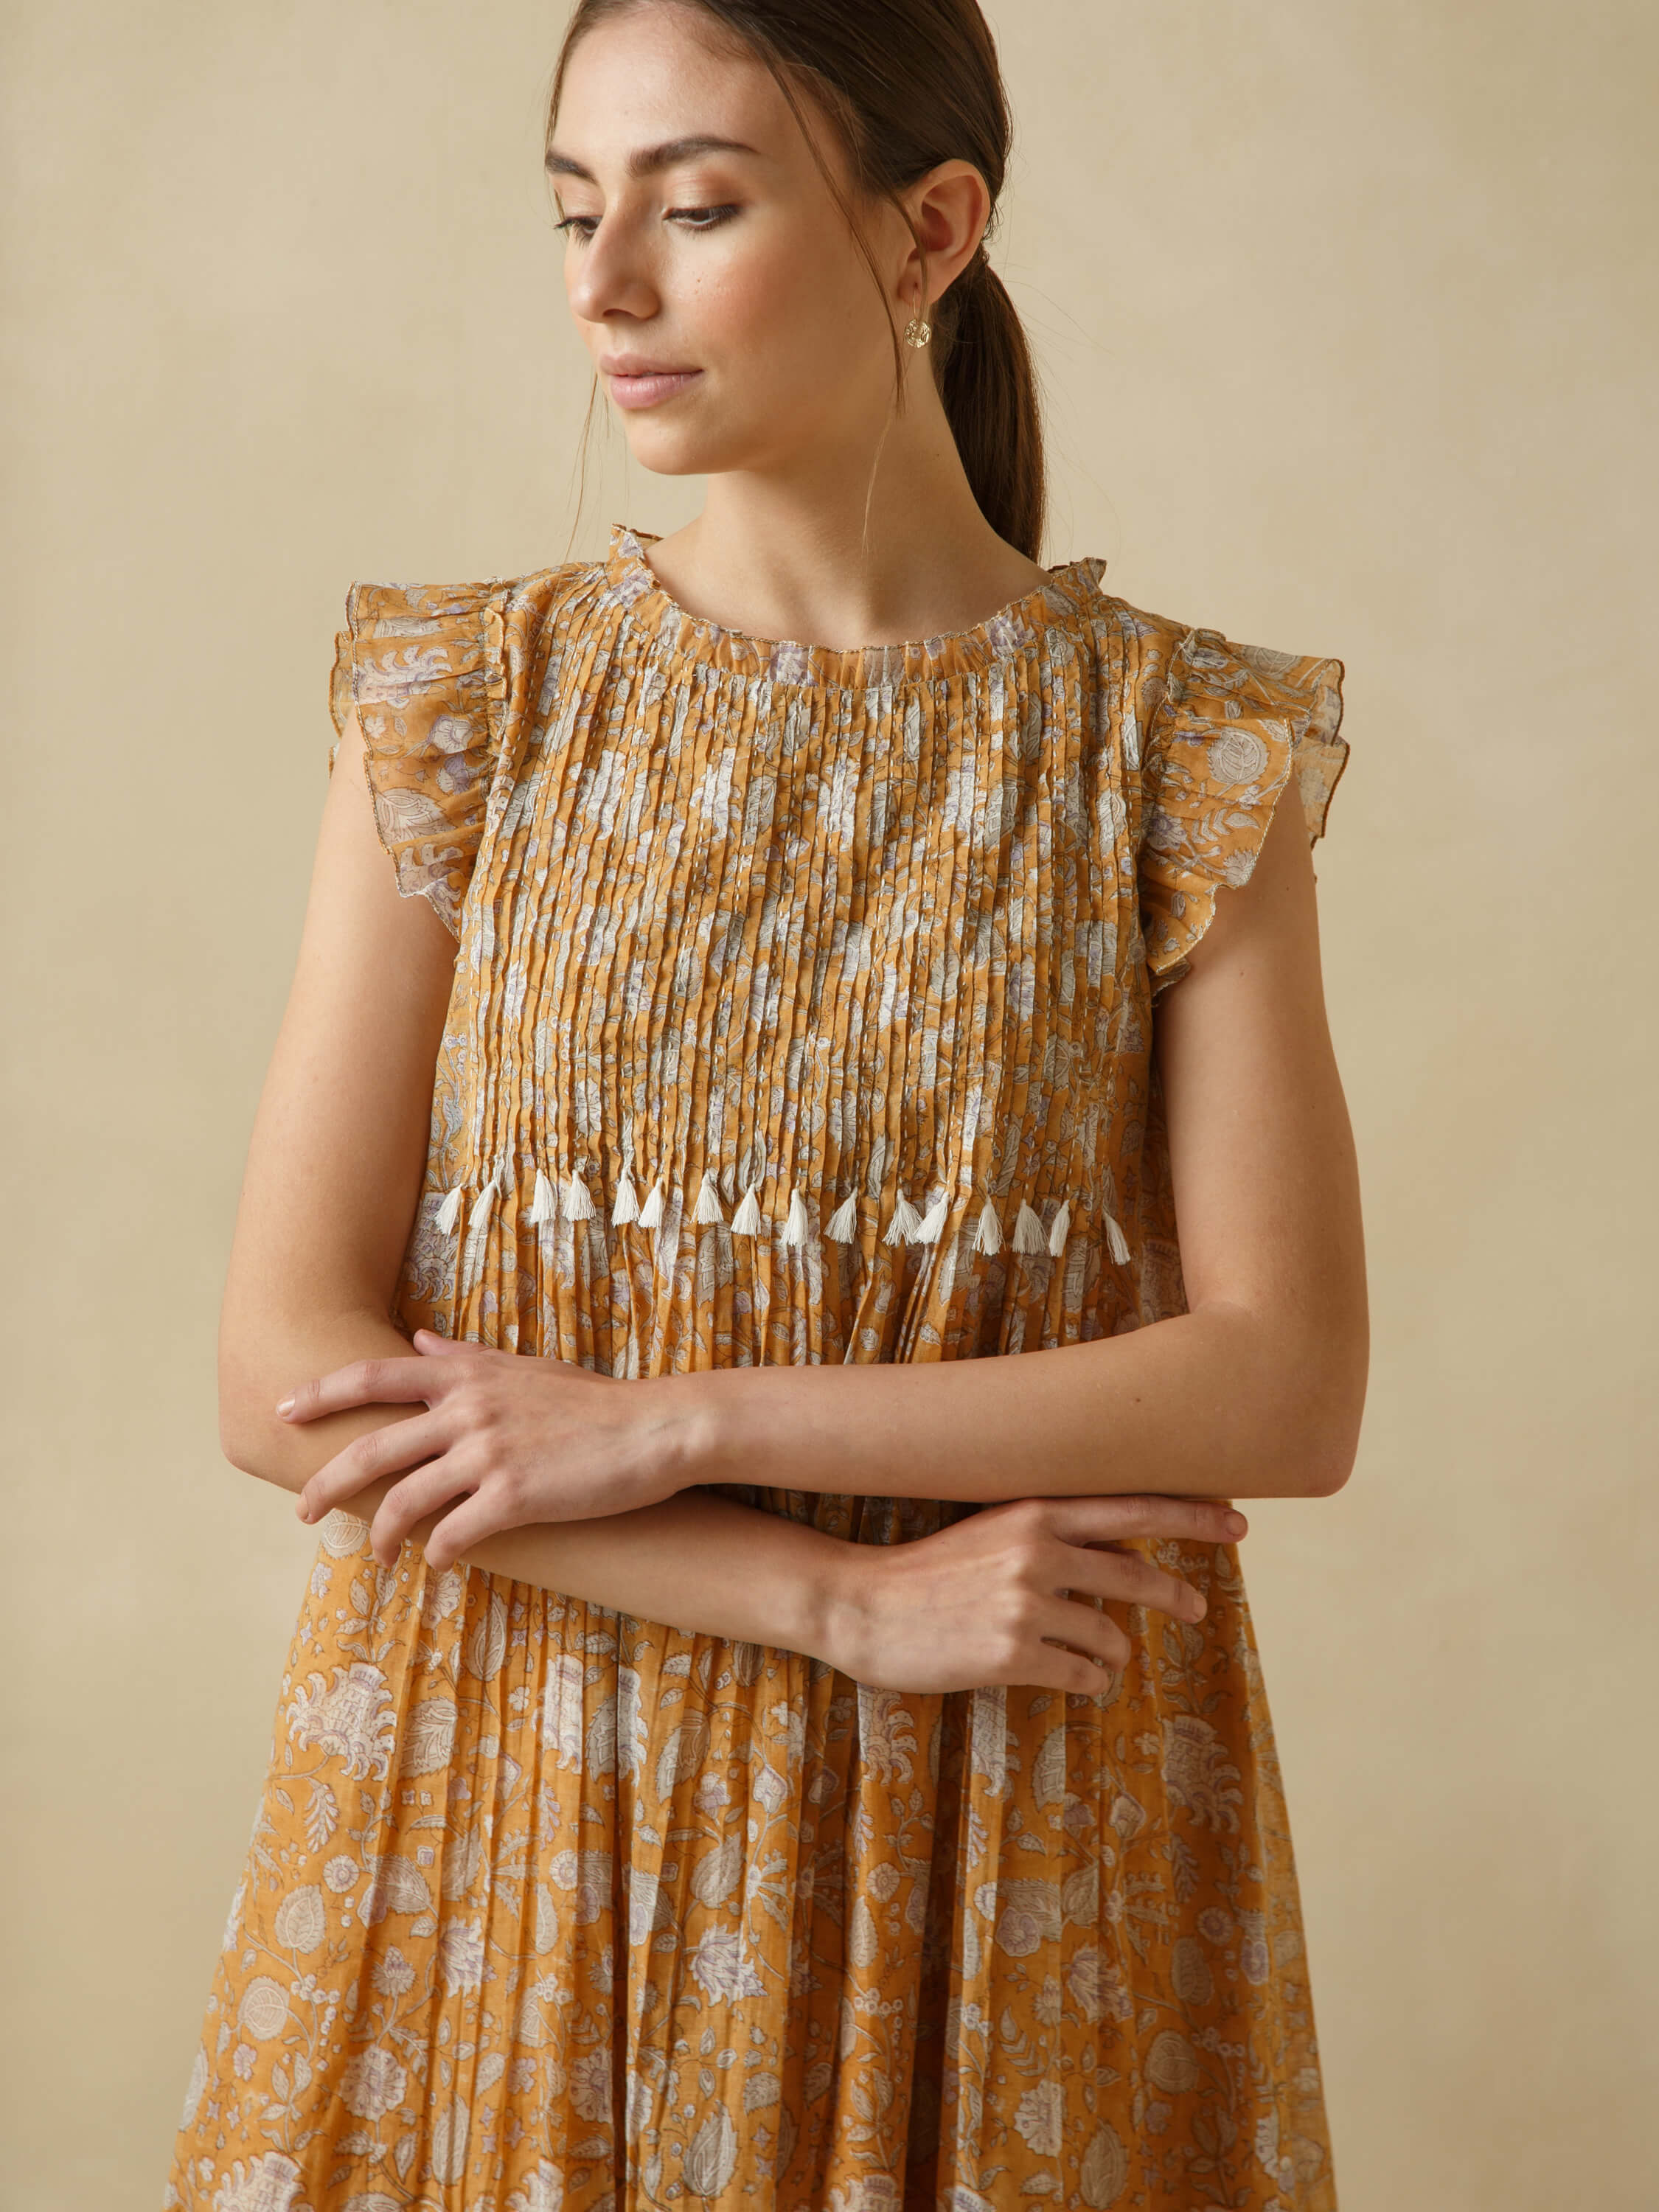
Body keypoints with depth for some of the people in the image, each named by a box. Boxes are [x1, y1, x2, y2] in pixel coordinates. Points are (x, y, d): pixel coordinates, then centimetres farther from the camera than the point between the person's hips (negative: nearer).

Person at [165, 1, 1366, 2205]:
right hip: (507, 1807, 1)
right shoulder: (469, 702, -2)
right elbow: (288, 1368, -7)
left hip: (1006, 1837, 0)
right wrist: (843, 1598, -15)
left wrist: (672, 1424, -16)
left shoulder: (1179, 745, -3)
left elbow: (1288, 1382, -10)